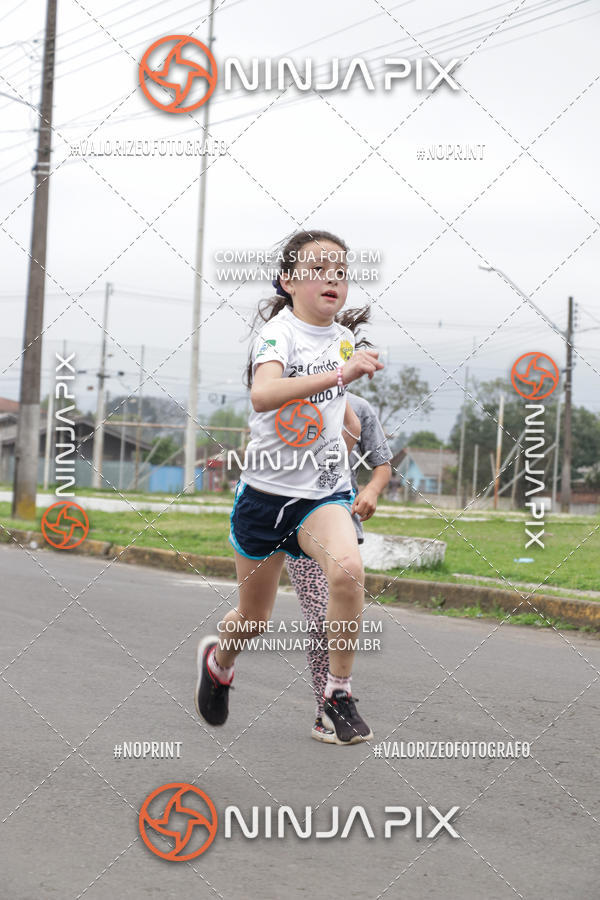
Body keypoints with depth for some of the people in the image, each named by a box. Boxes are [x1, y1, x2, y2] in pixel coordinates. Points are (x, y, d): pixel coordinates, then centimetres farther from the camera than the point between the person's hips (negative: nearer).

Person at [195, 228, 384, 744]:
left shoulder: (343, 337, 4)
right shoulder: (278, 332, -16)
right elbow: (262, 394, -40)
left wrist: (353, 422, 12)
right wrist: (340, 373, -48)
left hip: (324, 489, 3)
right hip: (267, 489, -3)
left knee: (347, 569, -28)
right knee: (254, 618, 10)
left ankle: (339, 693, -12)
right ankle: (218, 659, 46)